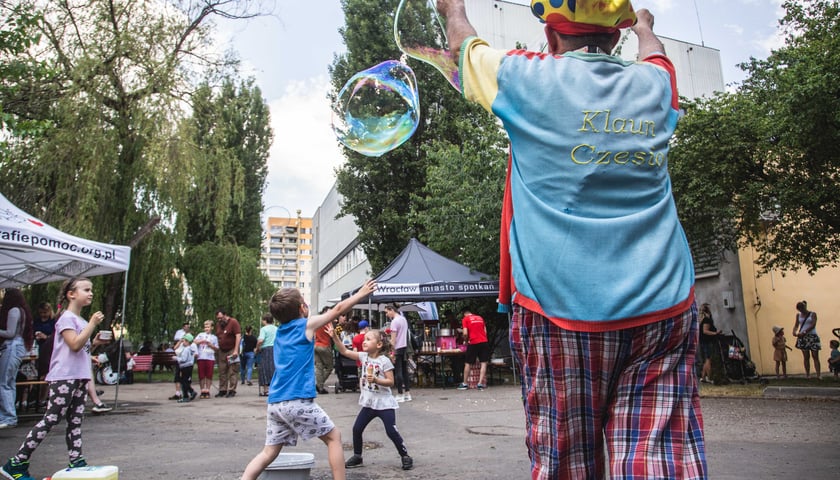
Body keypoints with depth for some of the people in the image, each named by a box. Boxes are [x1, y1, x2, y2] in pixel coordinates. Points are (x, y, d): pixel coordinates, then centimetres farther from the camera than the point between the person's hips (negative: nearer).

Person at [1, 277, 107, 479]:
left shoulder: (82, 321, 17)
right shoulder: (67, 318, -10)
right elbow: (75, 345, -22)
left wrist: (95, 342, 6)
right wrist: (92, 324, -19)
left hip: (80, 378, 9)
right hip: (63, 379, -9)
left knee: (76, 421, 8)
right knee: (50, 420, -6)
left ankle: (76, 462, 11)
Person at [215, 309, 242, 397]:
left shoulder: (233, 322, -7)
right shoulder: (218, 324, 13)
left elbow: (238, 336, -13)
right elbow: (217, 337, 17)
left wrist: (236, 350, -19)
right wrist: (216, 351, 9)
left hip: (231, 350, -6)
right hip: (221, 351, 6)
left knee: (233, 371, -6)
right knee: (222, 372, 6)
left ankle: (232, 390, -3)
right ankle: (222, 390, 13)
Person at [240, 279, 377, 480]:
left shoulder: (280, 331, 17)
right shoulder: (306, 325, -1)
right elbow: (338, 309, 8)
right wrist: (361, 293, 18)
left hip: (275, 403, 7)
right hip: (298, 401, -7)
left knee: (270, 452, 10)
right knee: (334, 437, 7)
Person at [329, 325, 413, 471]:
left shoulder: (384, 361, -15)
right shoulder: (363, 356, 0)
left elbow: (391, 382, -15)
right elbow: (345, 351, -4)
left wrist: (376, 380, -28)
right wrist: (335, 337, -14)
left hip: (384, 403, -6)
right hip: (369, 403, 6)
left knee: (391, 432, -6)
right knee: (357, 429, 7)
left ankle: (405, 457, 11)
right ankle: (357, 457, 26)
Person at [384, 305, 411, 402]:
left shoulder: (394, 321, -13)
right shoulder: (404, 319, 12)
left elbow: (393, 339, -16)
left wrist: (392, 352, -15)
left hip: (398, 349, -8)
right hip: (405, 348, 8)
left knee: (398, 372, -2)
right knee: (405, 371, 12)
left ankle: (400, 395, 1)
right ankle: (407, 394, 15)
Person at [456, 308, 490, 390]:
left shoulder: (465, 319, 2)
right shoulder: (480, 318, 17)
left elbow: (465, 333, -7)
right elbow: (485, 331, 16)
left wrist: (466, 340, 10)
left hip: (473, 343, -3)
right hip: (484, 342, 3)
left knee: (467, 363, 9)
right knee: (484, 363, 2)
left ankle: (464, 384, 15)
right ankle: (480, 383, -6)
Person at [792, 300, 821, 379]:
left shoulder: (812, 314, 0)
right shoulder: (798, 315, 11)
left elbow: (813, 325, -11)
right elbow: (796, 325, 11)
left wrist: (804, 332, -21)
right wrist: (794, 331, -11)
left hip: (812, 336, -3)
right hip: (803, 337, 3)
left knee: (815, 356, -4)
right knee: (806, 357, 3)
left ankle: (818, 375, -7)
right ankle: (807, 374, 6)